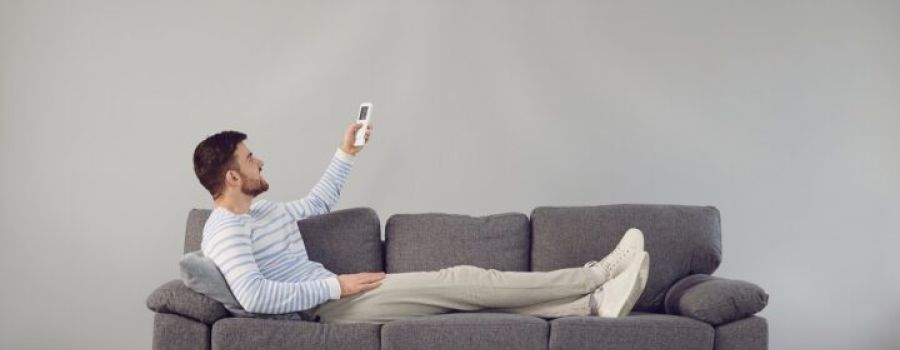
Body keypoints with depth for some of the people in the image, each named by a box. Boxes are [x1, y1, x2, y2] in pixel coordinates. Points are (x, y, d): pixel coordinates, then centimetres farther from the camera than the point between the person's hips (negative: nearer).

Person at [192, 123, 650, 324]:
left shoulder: (264, 211, 17)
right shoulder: (225, 229, -14)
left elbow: (318, 203, 35)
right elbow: (253, 296, -29)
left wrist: (346, 154, 26)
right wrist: (336, 285, -23)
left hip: (335, 296, 10)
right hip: (329, 308, -10)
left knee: (464, 286, -4)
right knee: (462, 280, -14)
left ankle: (593, 303, -10)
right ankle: (599, 274, -9)